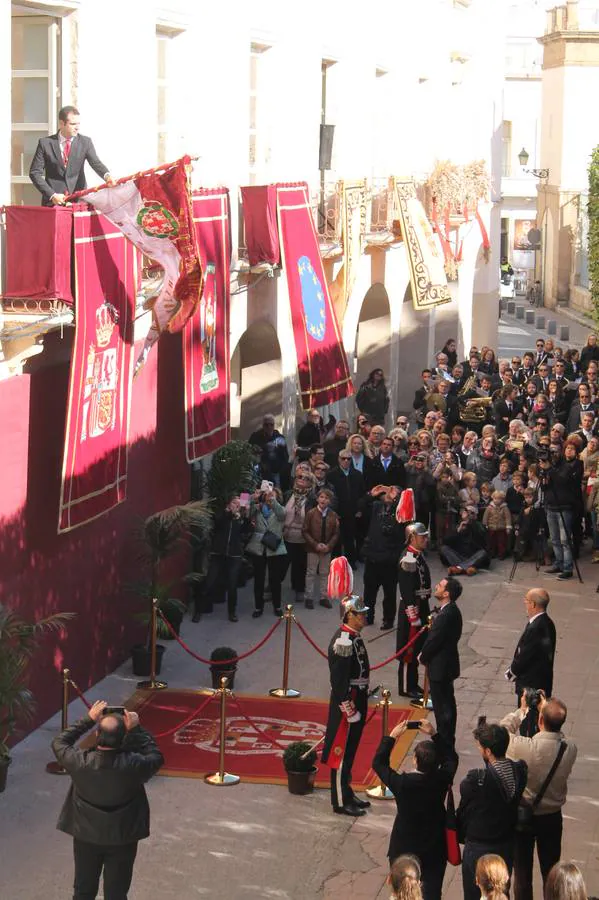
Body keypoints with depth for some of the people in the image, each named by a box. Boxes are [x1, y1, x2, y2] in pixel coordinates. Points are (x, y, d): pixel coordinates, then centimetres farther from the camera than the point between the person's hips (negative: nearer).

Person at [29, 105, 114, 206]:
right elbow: (35, 173, 0)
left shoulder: (85, 142, 4)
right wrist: (52, 195, -12)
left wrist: (107, 175, -33)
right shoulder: (45, 143, 1)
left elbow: (96, 163, -9)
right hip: (53, 202, 0)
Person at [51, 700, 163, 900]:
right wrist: (136, 730, -7)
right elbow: (156, 757, -6)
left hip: (86, 837, 1)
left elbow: (59, 743, -2)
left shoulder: (80, 762, -23)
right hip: (122, 839, -1)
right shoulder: (132, 765, -28)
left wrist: (88, 719, -2)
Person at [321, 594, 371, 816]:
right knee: (342, 753, 0)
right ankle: (341, 802, 8)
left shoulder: (354, 637, 9)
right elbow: (339, 681, -23)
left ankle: (347, 793, 30)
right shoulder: (343, 641, -22)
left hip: (357, 701, 10)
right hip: (346, 704, -10)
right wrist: (350, 712, -21)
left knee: (350, 751, 19)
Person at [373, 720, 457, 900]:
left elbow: (378, 763, -7)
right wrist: (434, 735, 1)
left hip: (404, 851, -1)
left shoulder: (403, 783, -24)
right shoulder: (441, 780, -18)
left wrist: (392, 736, -5)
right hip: (434, 851, 1)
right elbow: (451, 758, 4)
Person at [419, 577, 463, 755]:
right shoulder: (452, 610, 4)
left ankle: (444, 746, 7)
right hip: (447, 665, 10)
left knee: (442, 708, -1)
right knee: (447, 705, 19)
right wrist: (424, 654, 4)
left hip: (440, 667, -10)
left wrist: (422, 657, -4)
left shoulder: (446, 615, -27)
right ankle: (448, 745, 31)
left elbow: (434, 641, -21)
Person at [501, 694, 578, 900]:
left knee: (522, 873, 13)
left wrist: (522, 711, -2)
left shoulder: (525, 747, -30)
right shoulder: (570, 749, -20)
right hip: (553, 818, 3)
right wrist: (546, 708, -3)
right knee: (551, 871, 19)